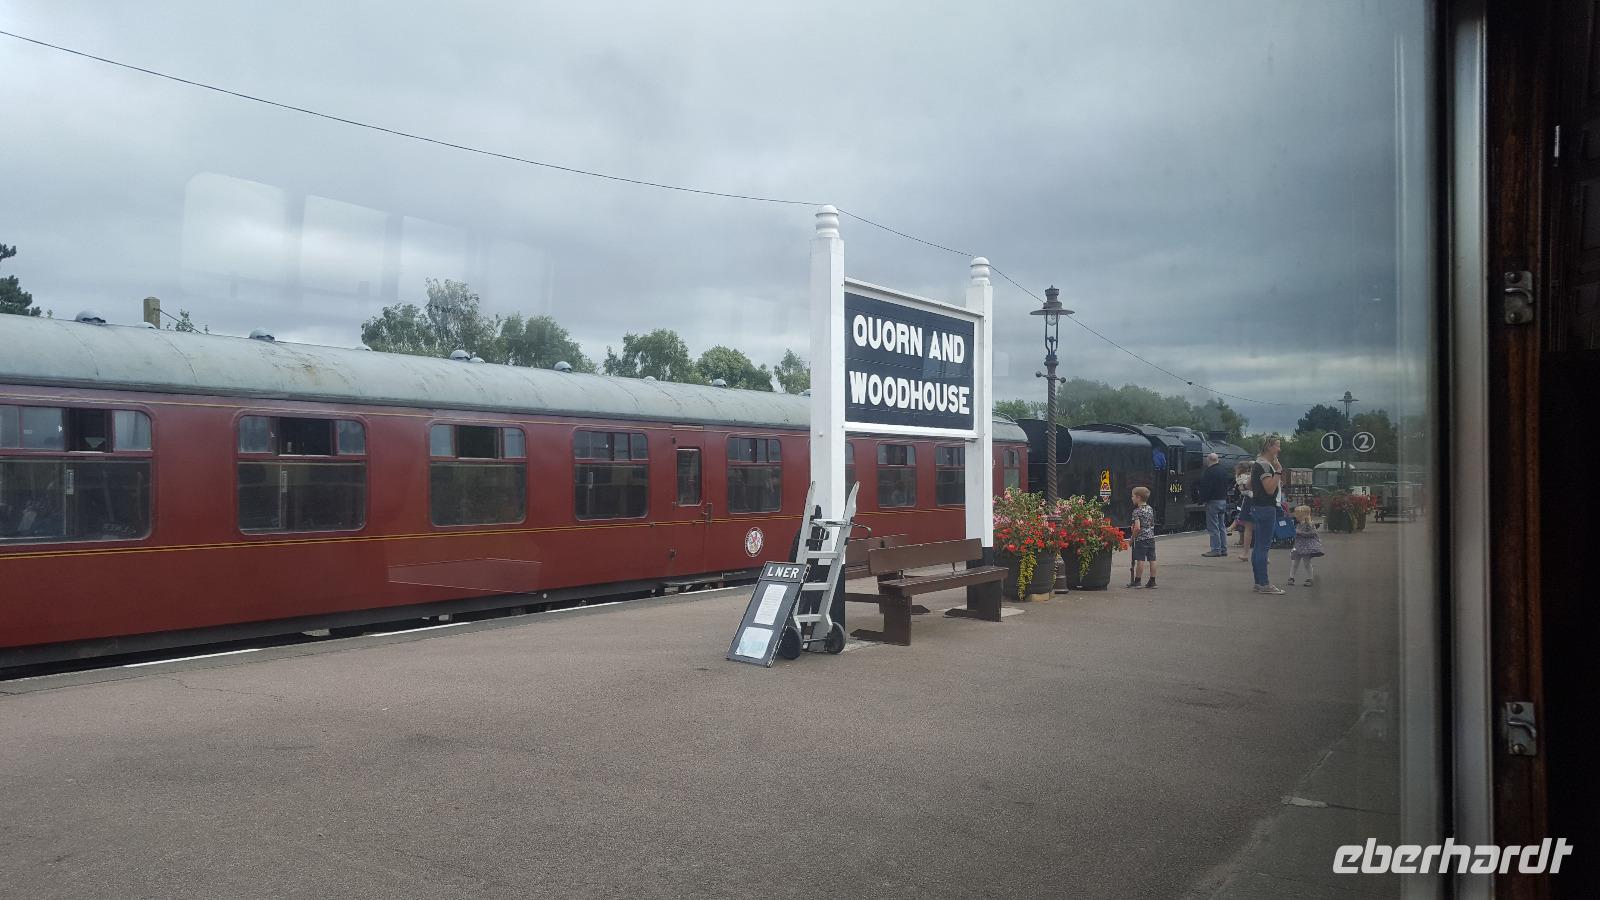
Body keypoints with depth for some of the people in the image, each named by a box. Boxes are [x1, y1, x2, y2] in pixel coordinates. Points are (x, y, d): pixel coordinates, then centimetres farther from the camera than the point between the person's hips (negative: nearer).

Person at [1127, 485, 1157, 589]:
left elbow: (1137, 528, -22)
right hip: (1151, 537, 7)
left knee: (1140, 560, -2)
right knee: (1152, 559, 7)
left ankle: (1137, 581, 5)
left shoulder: (1137, 511, -14)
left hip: (1141, 539, -7)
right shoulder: (1150, 509, 10)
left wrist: (1132, 538, -9)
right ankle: (1152, 581, 12)